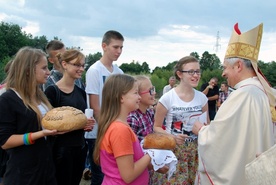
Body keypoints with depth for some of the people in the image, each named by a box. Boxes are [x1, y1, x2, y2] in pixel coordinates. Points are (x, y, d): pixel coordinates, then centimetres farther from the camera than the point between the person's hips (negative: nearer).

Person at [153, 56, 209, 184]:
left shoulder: (202, 98, 1)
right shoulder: (167, 98, -12)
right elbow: (156, 127, -5)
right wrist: (172, 136, -21)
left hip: (196, 151, 4)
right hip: (174, 151, -3)